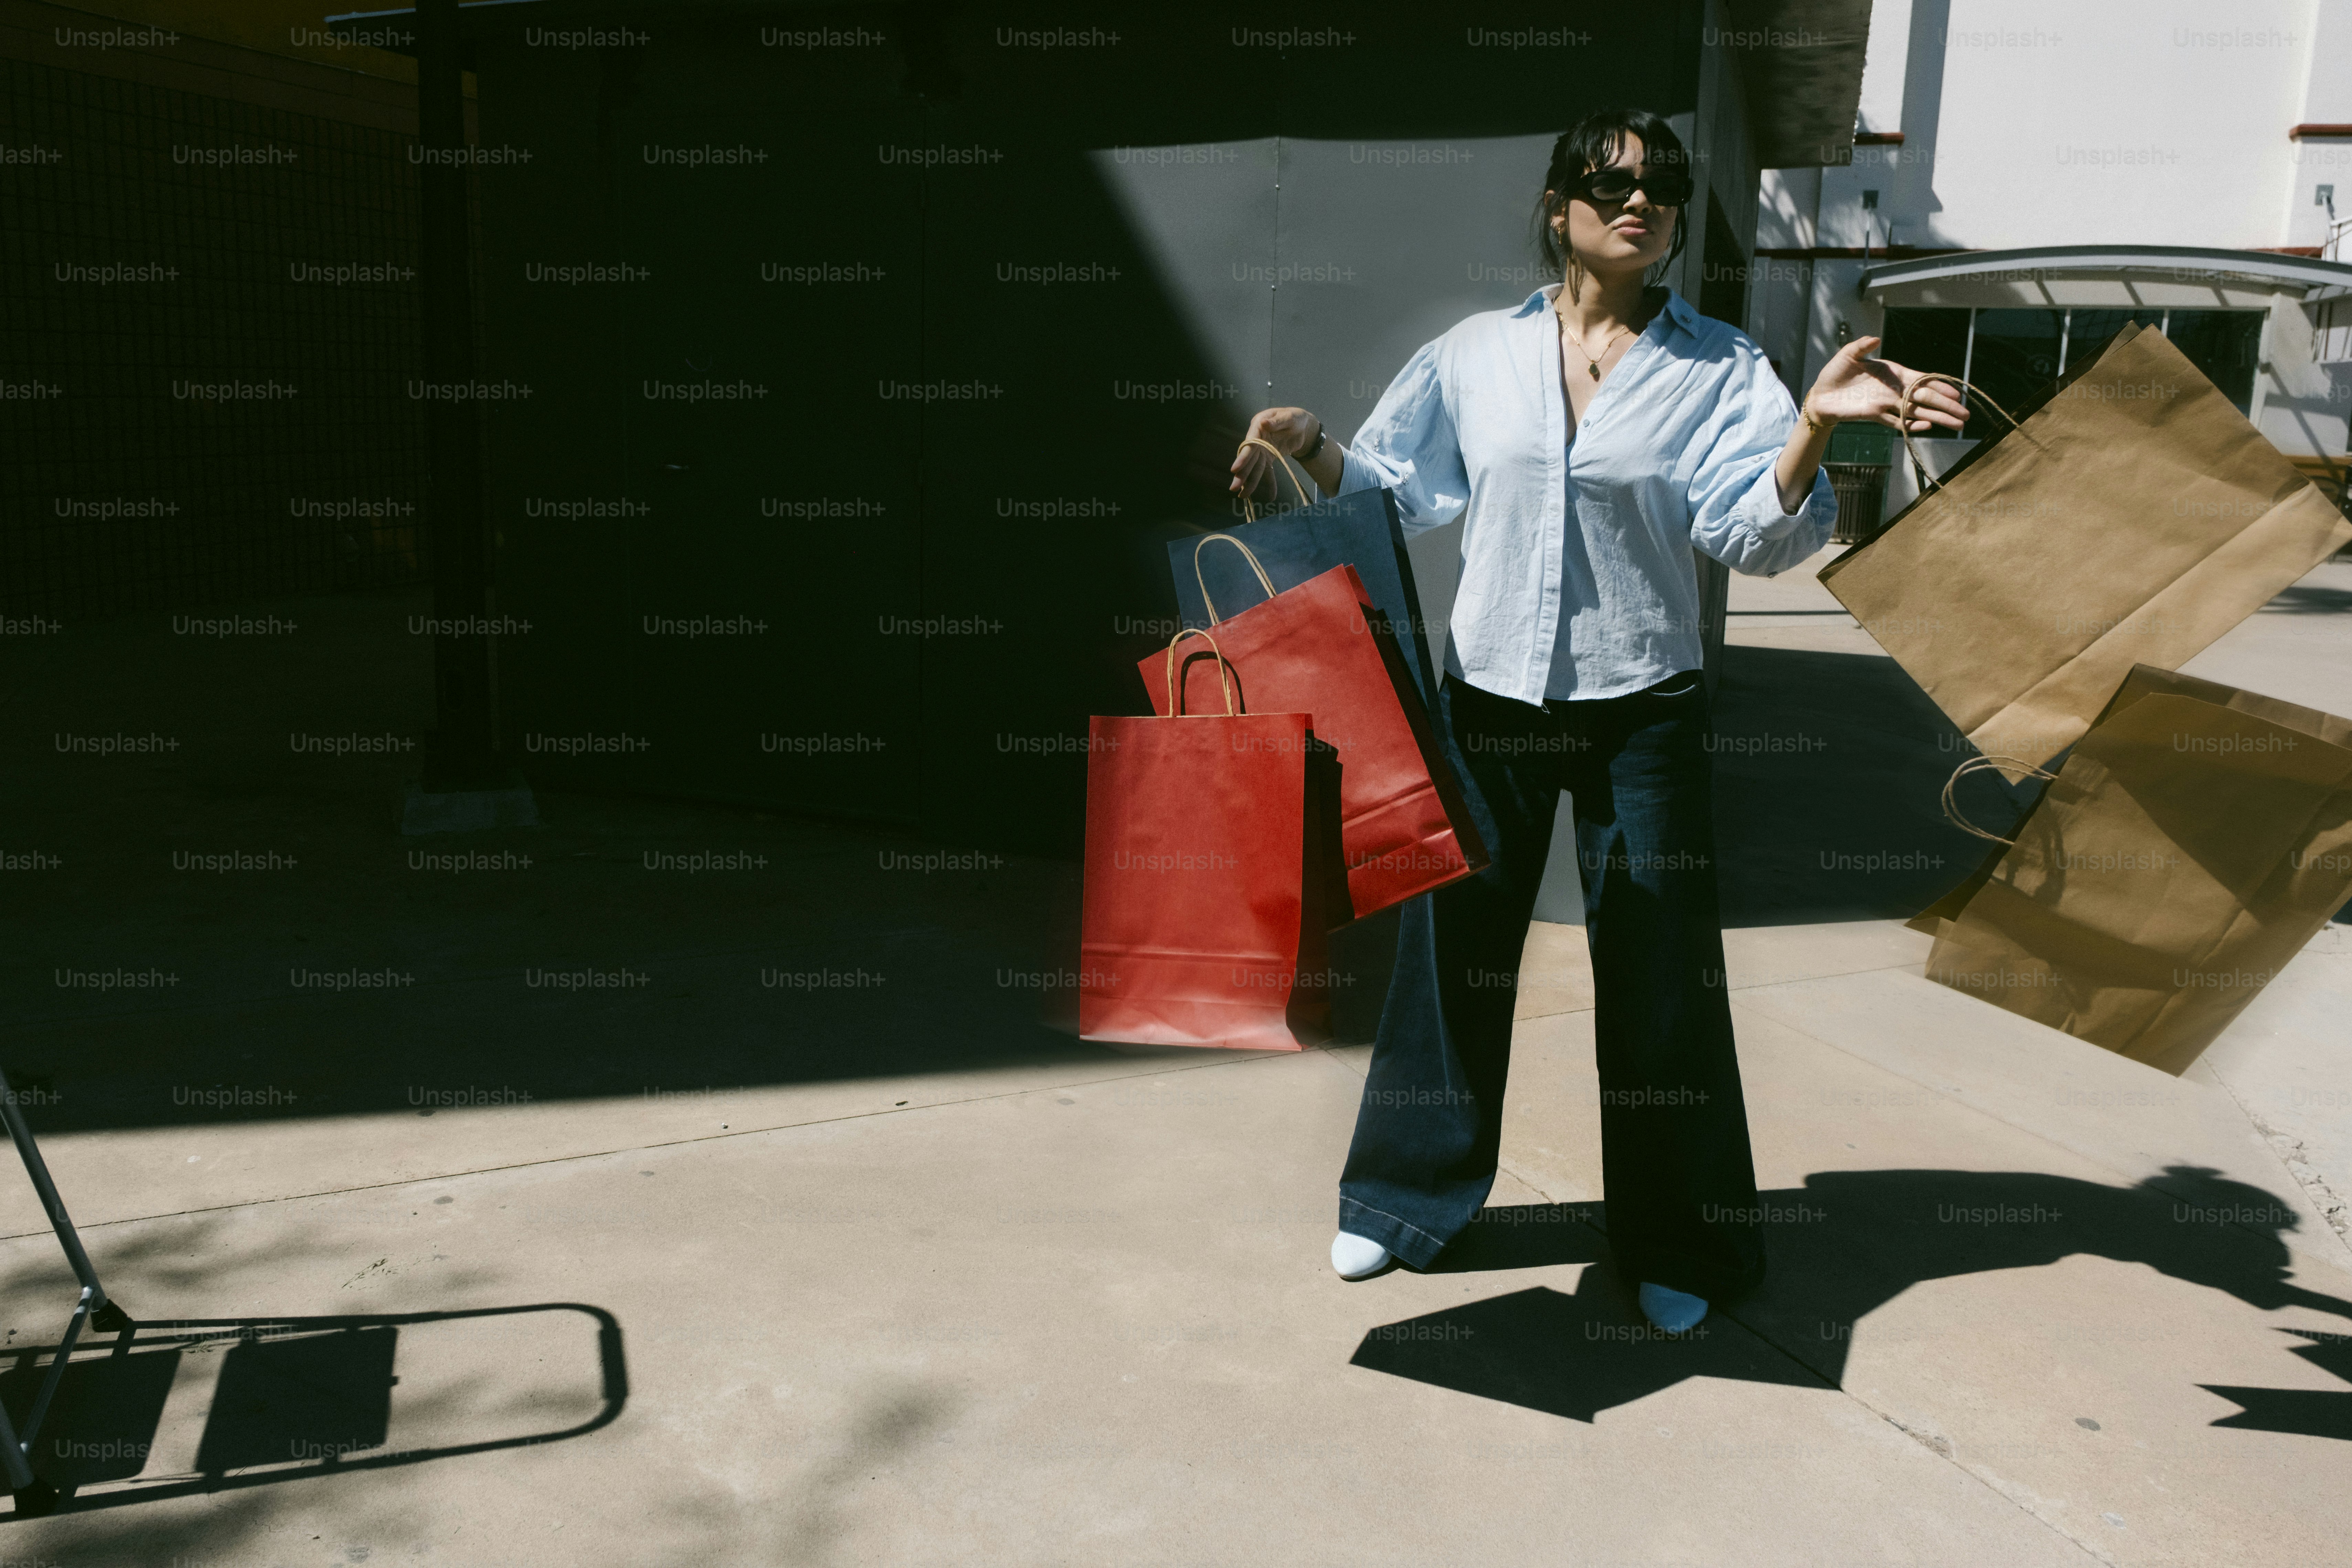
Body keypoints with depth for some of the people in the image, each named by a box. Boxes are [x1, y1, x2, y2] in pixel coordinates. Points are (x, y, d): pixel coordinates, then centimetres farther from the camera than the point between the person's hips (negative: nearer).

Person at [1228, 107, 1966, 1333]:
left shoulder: (1717, 368, 0)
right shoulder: (1476, 356, 5)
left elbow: (1757, 532, -11)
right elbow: (1393, 488, 10)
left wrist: (1815, 424, -27)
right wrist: (1309, 448, -7)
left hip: (1642, 711, -1)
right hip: (1488, 697, 2)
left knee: (1660, 977, 5)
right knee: (1454, 952, 12)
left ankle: (1676, 1247, 25)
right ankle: (1410, 1198, 32)